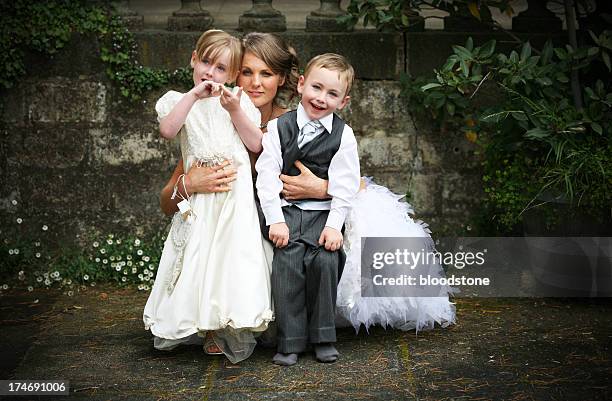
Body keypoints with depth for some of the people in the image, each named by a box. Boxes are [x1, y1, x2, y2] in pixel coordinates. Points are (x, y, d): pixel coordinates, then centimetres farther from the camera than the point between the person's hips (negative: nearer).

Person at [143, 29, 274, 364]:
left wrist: (235, 110, -7)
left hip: (236, 191, 0)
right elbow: (167, 130, -12)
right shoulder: (179, 100, 10)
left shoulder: (238, 100, 11)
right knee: (197, 256, -1)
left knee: (234, 254, -7)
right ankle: (191, 321, 13)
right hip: (197, 197, 0)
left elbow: (256, 144, 3)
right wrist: (194, 95, -11)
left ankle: (231, 330, 1)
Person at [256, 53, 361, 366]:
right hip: (286, 211, 0)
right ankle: (290, 342, -7)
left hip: (324, 214, 0)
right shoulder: (278, 127, 2)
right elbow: (267, 173, -3)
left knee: (325, 262, -20)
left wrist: (334, 225, -10)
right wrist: (275, 220, -9)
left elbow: (344, 185, -2)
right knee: (287, 264, -17)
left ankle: (323, 337, -3)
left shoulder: (343, 135, 2)